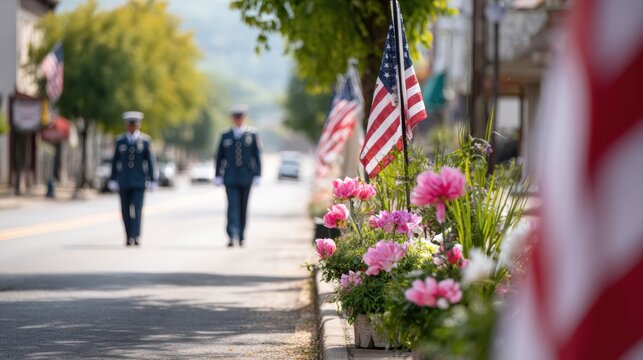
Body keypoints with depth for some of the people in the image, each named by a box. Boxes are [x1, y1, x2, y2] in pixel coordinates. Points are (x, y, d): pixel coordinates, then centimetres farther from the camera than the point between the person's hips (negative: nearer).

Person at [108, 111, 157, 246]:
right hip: (124, 182, 2)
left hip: (139, 182, -2)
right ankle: (129, 237, 12)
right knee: (126, 210, 4)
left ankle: (135, 236, -14)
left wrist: (152, 180, -2)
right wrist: (112, 180, 5)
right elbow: (115, 161, 8)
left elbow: (150, 161, 2)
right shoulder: (120, 141, 6)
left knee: (137, 209, -11)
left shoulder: (145, 141, 1)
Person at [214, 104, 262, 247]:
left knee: (243, 208, 8)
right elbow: (219, 157, 9)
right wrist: (217, 175, 4)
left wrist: (257, 175, -2)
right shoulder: (225, 136, 7)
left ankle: (241, 237, 18)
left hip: (246, 178, 1)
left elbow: (257, 156, 4)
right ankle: (232, 236, -20)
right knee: (232, 206, -12)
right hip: (230, 178, -1)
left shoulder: (252, 135, 5)